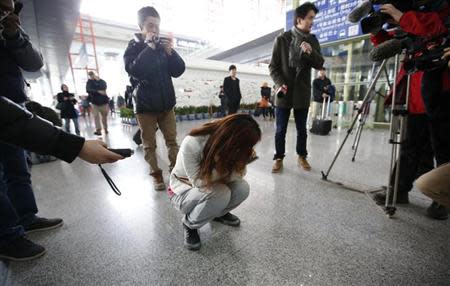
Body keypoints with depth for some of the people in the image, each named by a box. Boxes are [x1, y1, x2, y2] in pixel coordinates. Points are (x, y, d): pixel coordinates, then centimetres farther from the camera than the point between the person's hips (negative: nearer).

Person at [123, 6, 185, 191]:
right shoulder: (133, 47, 0)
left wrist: (171, 53, -13)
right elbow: (134, 71, -19)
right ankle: (156, 174, 17)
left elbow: (178, 71, 2)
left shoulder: (163, 46, 9)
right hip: (145, 106, -2)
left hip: (166, 104, 3)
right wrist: (149, 48, -18)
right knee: (150, 144, 4)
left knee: (172, 140, 4)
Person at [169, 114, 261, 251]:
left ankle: (218, 213, 13)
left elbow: (238, 175, -16)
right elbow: (200, 182, -30)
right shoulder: (191, 144, -36)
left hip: (212, 185, 5)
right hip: (183, 190, -5)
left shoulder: (228, 145, -20)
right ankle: (190, 224, -2)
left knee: (242, 188, -19)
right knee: (220, 193, -33)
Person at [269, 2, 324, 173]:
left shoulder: (312, 40, 9)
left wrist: (311, 52, -14)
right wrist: (280, 84, -16)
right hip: (284, 92, -2)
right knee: (281, 130, 2)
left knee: (302, 129, 10)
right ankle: (279, 158, 17)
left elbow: (320, 64, 5)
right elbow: (273, 66, -1)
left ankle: (302, 156, 27)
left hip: (302, 93, 3)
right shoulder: (282, 39, 1)